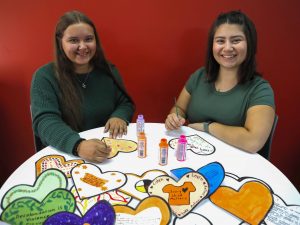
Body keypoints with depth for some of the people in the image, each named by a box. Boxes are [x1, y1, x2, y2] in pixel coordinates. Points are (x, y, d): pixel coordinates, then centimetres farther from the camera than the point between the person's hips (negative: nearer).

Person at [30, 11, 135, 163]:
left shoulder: (107, 70, 4)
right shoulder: (45, 76, -7)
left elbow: (126, 103, 10)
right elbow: (45, 122, -17)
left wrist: (119, 117, -14)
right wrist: (78, 146, -34)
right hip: (65, 155, -2)